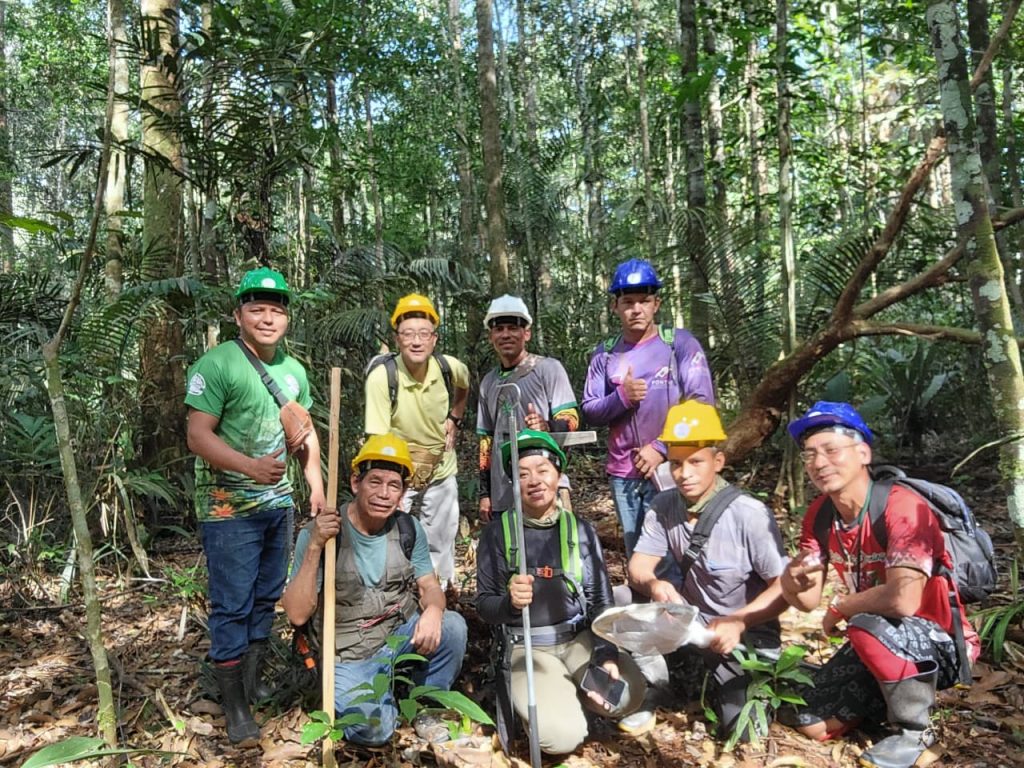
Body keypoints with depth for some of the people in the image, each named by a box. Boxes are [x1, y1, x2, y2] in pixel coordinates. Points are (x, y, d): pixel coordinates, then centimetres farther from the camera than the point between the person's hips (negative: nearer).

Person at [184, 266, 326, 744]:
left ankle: (254, 681, 34)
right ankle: (234, 707, 16)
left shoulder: (294, 370, 8)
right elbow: (198, 436, -17)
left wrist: (316, 484, 8)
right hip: (229, 509, -7)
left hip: (279, 504, 7)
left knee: (266, 598, 17)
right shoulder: (216, 364, -13)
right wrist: (251, 466, -30)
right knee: (232, 606, 2)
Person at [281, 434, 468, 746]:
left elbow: (429, 586, 0)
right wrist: (315, 548, -30)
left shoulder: (408, 528, -3)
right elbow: (297, 615, -18)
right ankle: (348, 697, 11)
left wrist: (433, 611, -25)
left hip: (400, 638, 4)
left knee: (452, 626, -23)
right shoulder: (318, 534, -16)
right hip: (349, 658, -3)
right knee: (373, 729, -26)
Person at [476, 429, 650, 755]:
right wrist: (509, 602, -26)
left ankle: (569, 692, 6)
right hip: (527, 646, -2)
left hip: (580, 638, 3)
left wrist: (607, 656, -15)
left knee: (628, 695, -23)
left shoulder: (580, 530, 0)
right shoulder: (497, 533, -6)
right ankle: (545, 698, 10)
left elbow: (601, 602, 0)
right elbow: (484, 605, -4)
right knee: (563, 735, -23)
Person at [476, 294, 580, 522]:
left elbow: (571, 419, -3)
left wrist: (548, 427, -25)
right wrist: (485, 493, 16)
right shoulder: (488, 382, 15)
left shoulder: (548, 368, 1)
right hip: (502, 495, 4)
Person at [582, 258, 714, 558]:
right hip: (622, 474, 4)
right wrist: (621, 396, -14)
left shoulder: (680, 343, -3)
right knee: (636, 556, 14)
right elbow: (590, 411, 5)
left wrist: (661, 448, -14)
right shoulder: (605, 353, 6)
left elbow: (702, 404, -8)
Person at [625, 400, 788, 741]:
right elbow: (638, 566, -9)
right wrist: (653, 585, -34)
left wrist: (739, 621, -35)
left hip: (746, 635, -4)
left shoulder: (749, 514, -24)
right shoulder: (664, 507, -10)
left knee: (741, 730, -13)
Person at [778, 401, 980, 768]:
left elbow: (903, 599, -39)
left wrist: (839, 608, -21)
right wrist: (793, 583, -29)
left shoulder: (902, 507, -27)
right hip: (879, 642, 7)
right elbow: (808, 601, -4)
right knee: (811, 723, 1)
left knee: (868, 627, -36)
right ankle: (889, 692, 24)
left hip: (940, 645, -6)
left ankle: (913, 729, -9)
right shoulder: (820, 513, -5)